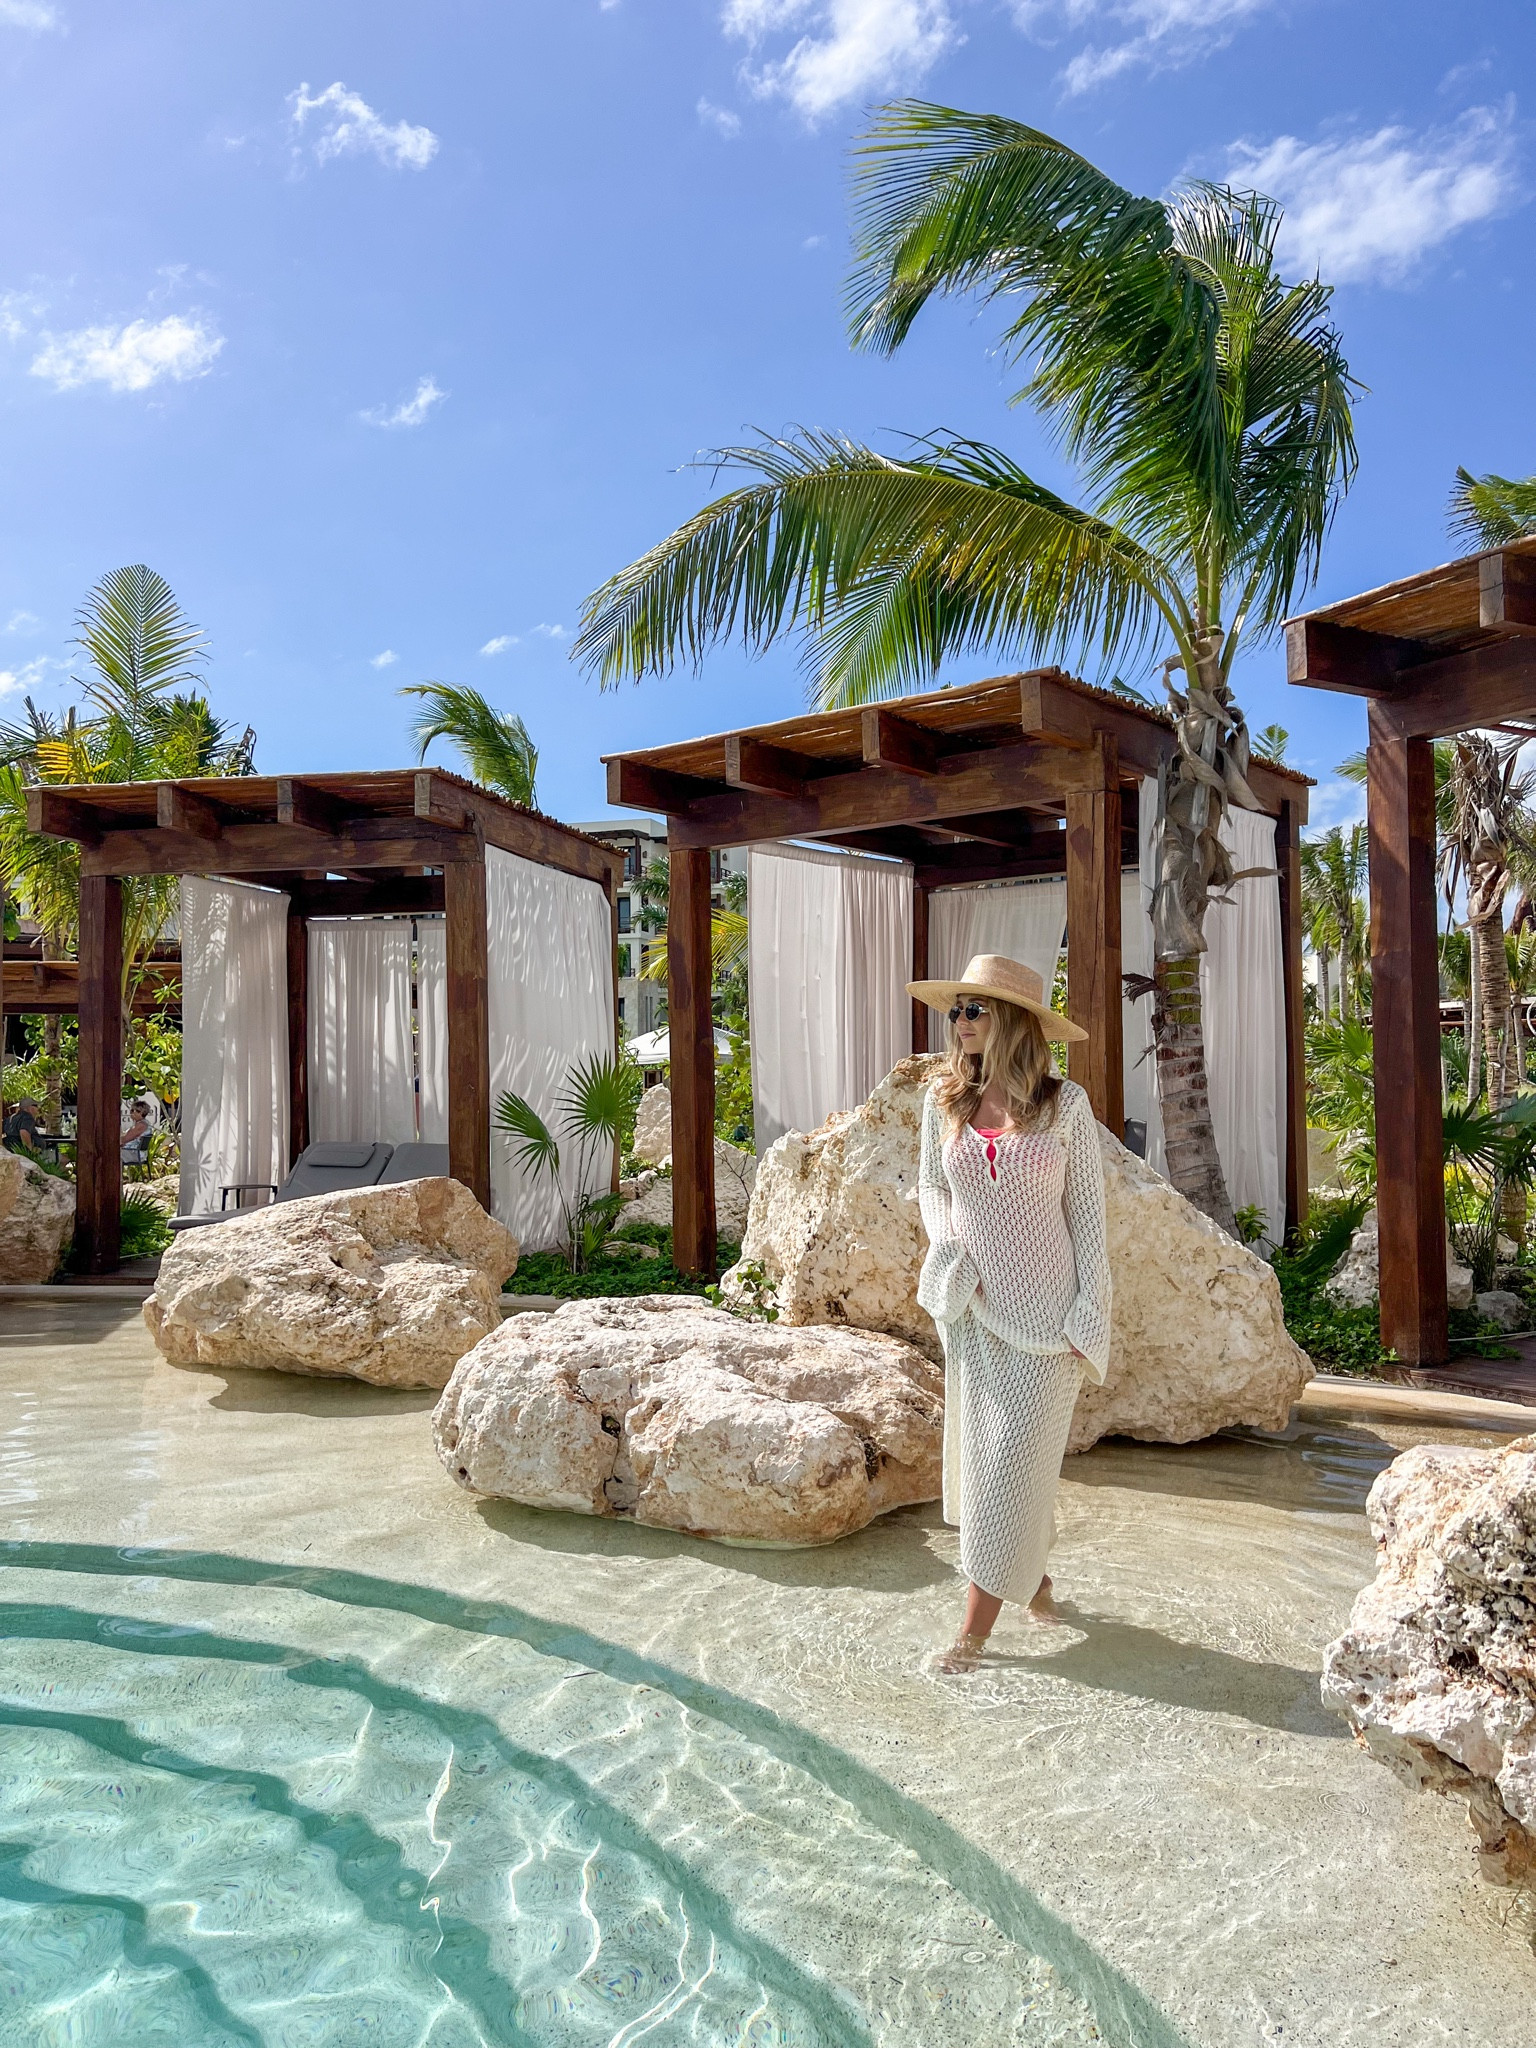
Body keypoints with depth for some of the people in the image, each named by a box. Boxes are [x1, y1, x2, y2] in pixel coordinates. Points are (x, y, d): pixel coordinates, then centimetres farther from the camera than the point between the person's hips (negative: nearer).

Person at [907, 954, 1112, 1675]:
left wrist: (1089, 1316, -6)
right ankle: (1030, 1571, 39)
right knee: (980, 1452, 12)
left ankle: (976, 1626, 10)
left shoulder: (1065, 1104, -7)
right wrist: (946, 1247, -6)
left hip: (1046, 1309, -3)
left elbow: (1087, 1211, -3)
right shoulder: (944, 1100, 0)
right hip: (974, 1309, 3)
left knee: (1015, 1459, -1)